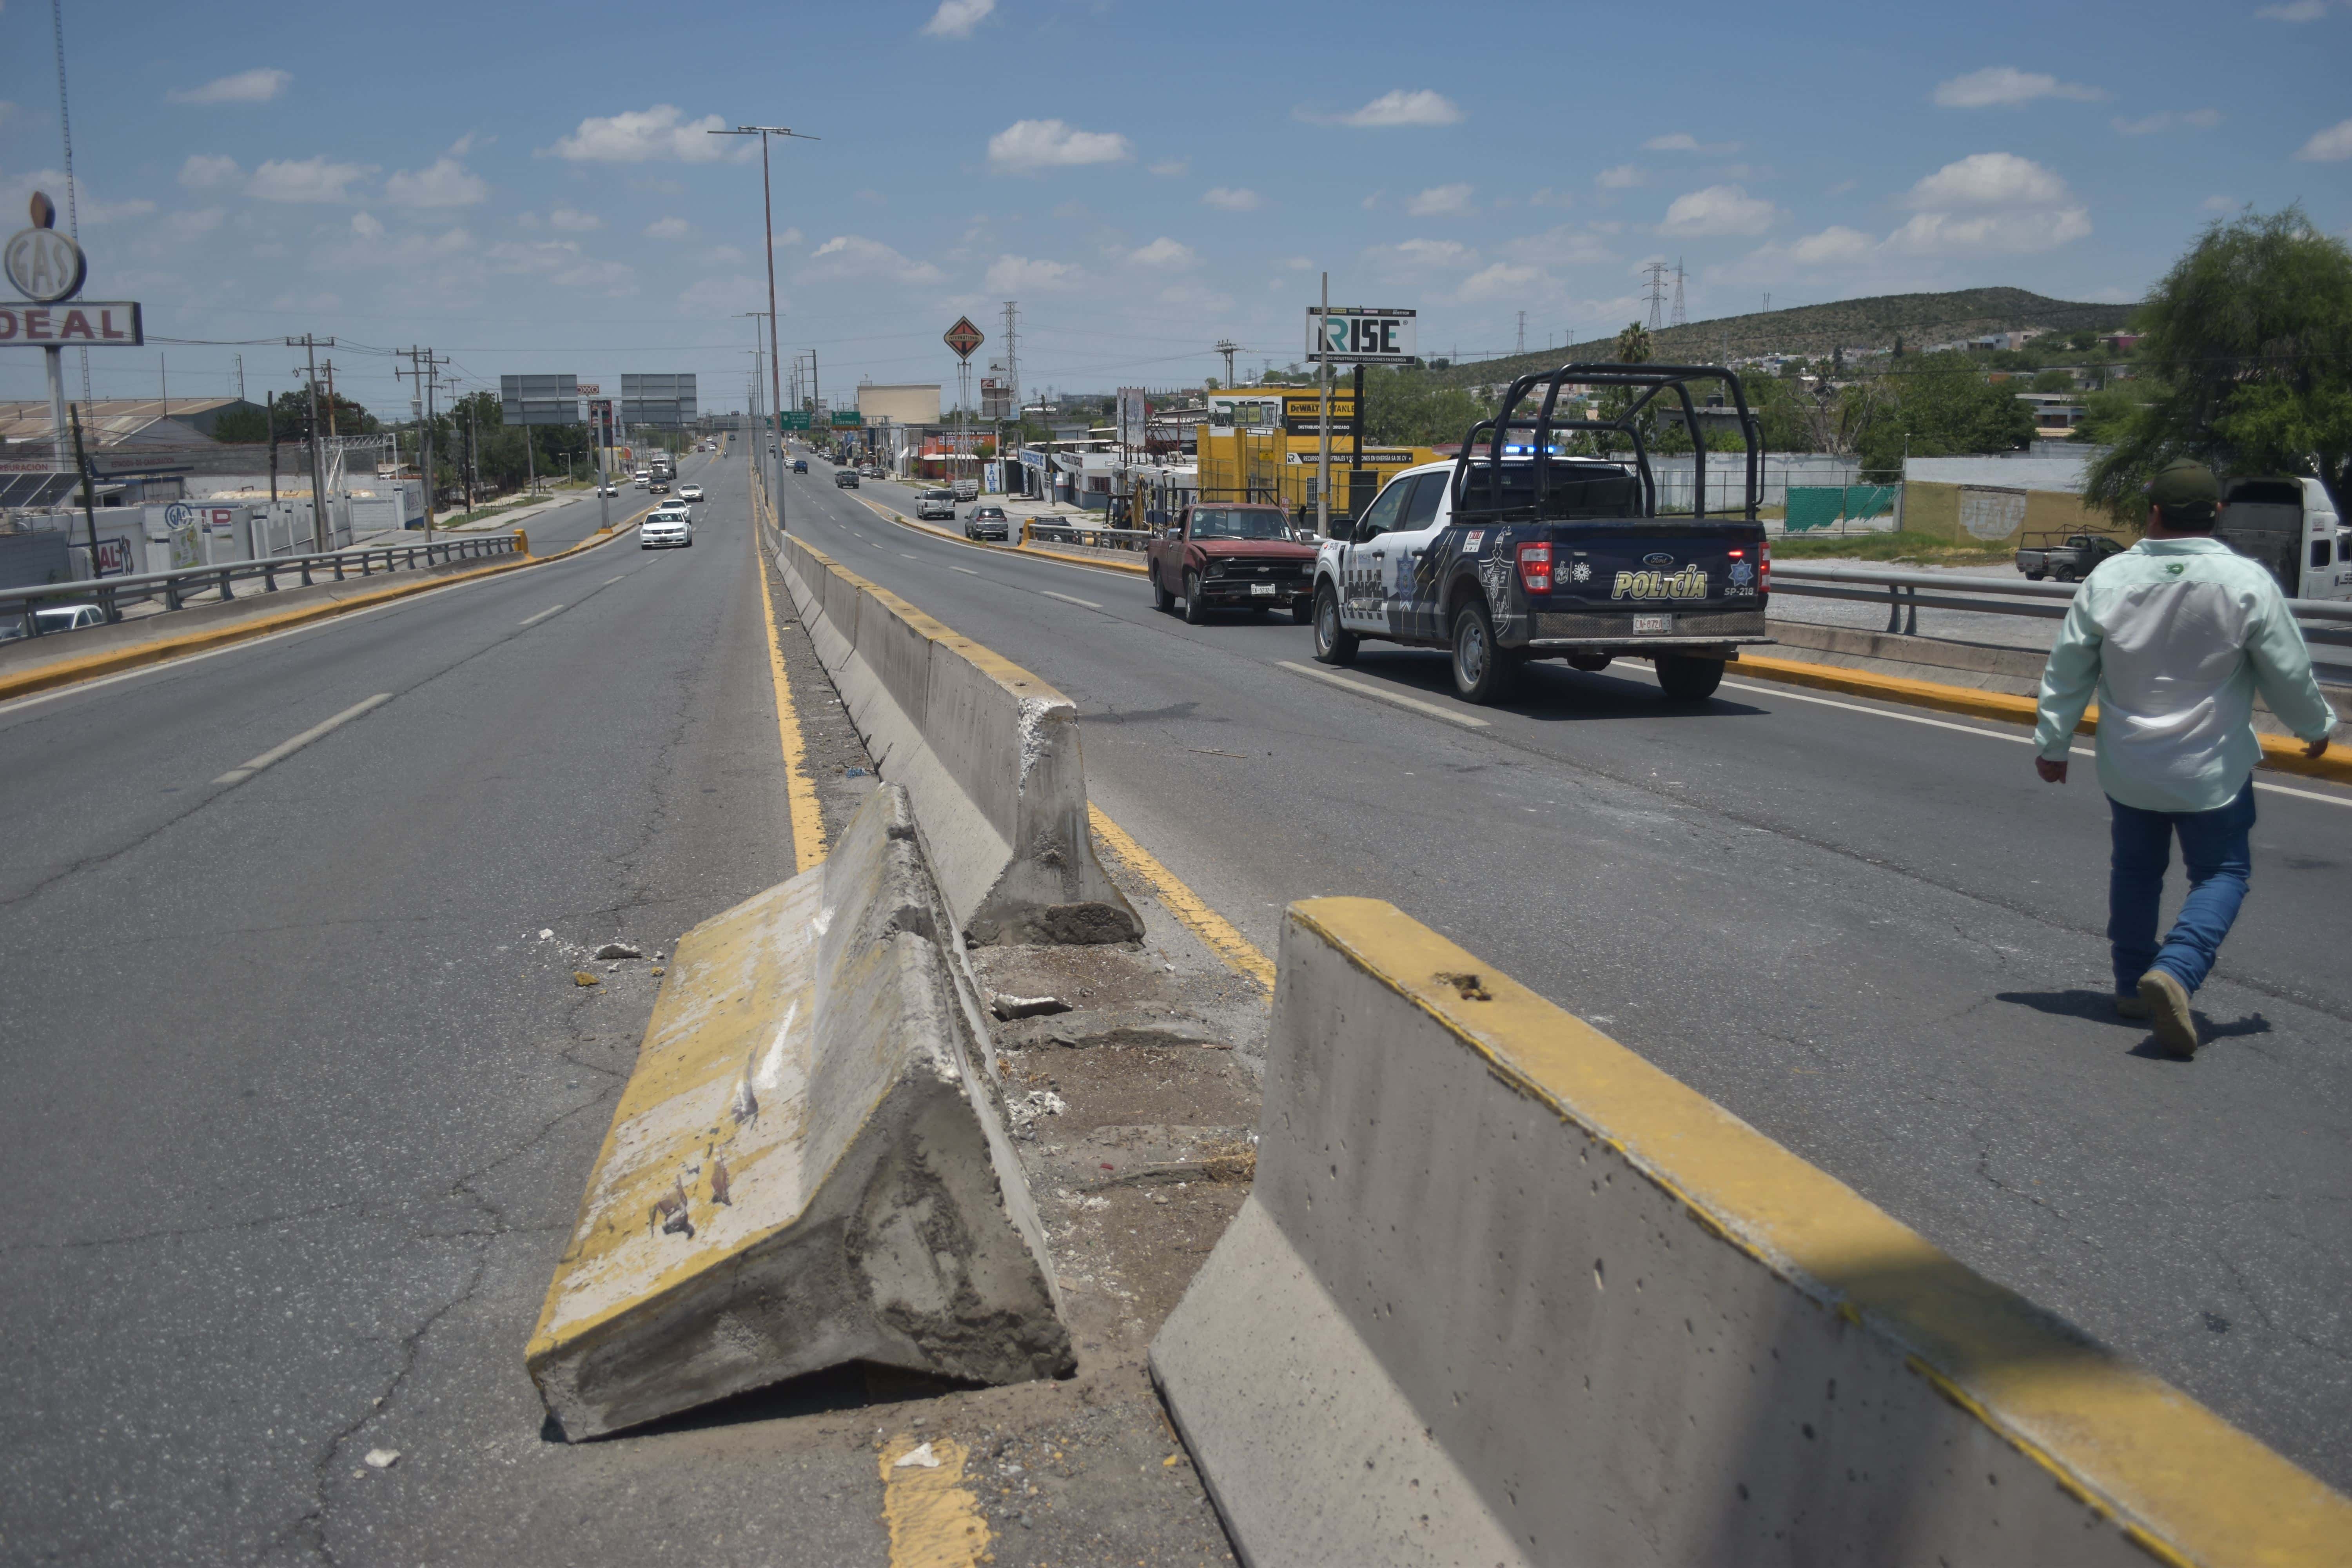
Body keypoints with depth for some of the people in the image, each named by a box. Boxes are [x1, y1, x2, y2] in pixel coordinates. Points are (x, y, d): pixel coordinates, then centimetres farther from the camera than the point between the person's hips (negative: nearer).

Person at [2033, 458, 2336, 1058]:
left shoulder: (2109, 578, -9)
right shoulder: (2248, 582, -14)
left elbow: (2067, 671, -3)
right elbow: (2288, 675, -5)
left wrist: (2052, 743, 10)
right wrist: (2316, 726, 15)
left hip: (2128, 768, 3)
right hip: (2212, 769, -2)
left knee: (2135, 870, 19)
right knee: (2221, 874, 9)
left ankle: (2133, 984, 26)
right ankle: (2175, 970, -13)